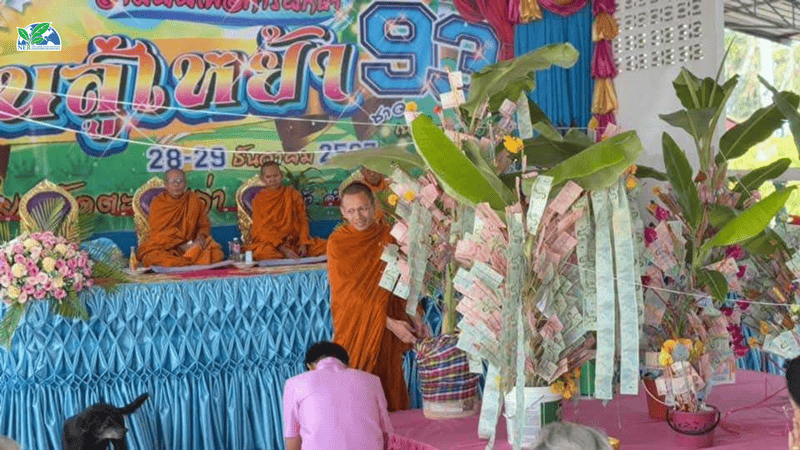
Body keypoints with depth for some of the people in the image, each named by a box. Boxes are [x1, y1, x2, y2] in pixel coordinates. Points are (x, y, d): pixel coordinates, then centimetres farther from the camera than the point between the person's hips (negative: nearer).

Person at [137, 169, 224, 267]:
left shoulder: (194, 200, 10)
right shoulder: (157, 203, 4)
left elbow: (204, 225, 15)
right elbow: (158, 232, -2)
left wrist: (201, 236, -9)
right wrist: (181, 245, -14)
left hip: (191, 245, 2)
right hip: (165, 246, -1)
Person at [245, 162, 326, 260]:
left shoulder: (292, 194, 11)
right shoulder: (259, 200, 3)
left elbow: (303, 220, 8)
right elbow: (262, 229, -6)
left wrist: (303, 244, -9)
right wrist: (283, 249, -21)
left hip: (295, 239, 3)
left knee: (325, 246, -18)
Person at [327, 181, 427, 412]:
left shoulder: (387, 236, 4)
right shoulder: (337, 243, -8)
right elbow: (351, 294, -12)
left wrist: (415, 316, -1)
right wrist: (389, 322, -17)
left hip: (389, 328, 4)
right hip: (355, 327, -3)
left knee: (390, 383, 7)